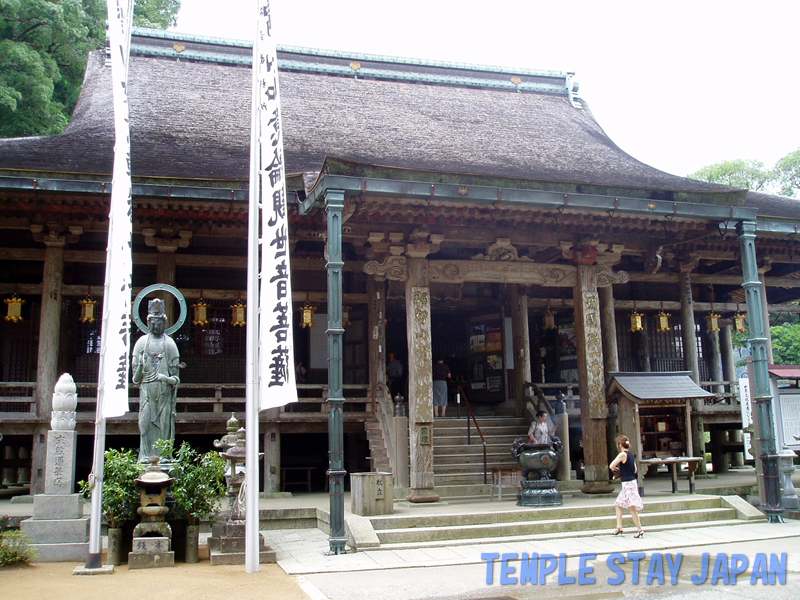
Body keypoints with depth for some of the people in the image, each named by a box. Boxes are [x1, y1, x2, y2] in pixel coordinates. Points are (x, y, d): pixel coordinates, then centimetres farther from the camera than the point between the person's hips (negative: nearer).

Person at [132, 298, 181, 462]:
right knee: (146, 421, -3)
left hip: (165, 389, 0)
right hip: (147, 387, 0)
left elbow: (175, 367, 7)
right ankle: (145, 454, 0)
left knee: (164, 421, -1)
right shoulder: (142, 342, 11)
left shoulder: (169, 343, 10)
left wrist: (171, 379, -9)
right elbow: (135, 366, 9)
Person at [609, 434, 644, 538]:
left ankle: (640, 530, -7)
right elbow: (635, 470, 18)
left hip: (628, 484, -10)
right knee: (618, 505, 15)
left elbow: (611, 466, -19)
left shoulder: (623, 454, -15)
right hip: (632, 482, 10)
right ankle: (619, 527, 16)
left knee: (632, 507, -9)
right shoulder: (631, 454, 11)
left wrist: (616, 469, 2)